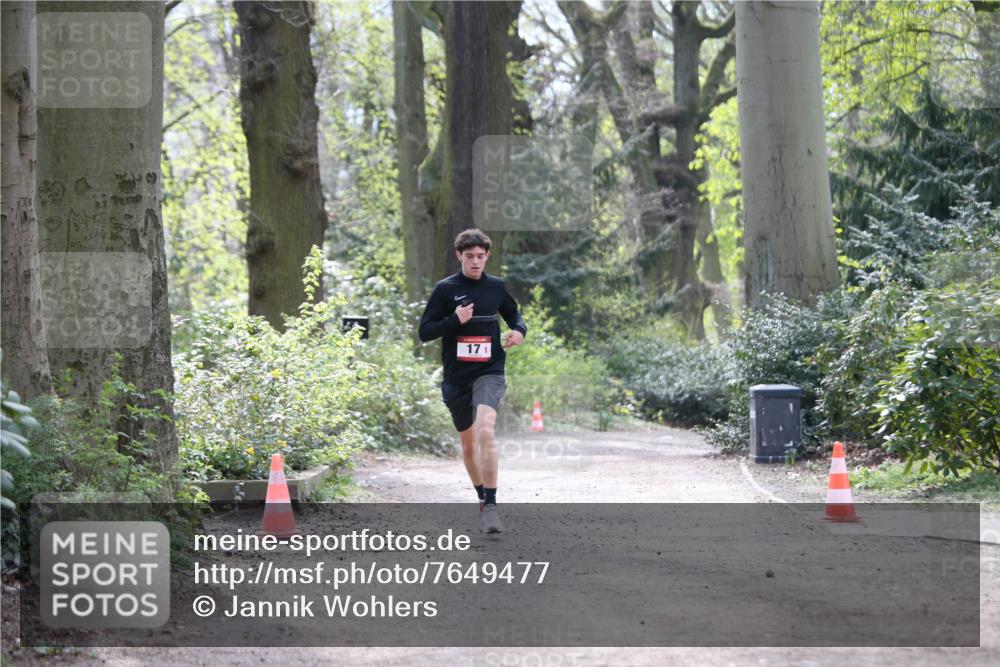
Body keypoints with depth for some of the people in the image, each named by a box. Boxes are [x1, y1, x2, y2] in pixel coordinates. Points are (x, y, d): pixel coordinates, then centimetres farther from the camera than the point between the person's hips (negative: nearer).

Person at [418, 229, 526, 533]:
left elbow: (513, 313, 23)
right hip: (456, 377, 1)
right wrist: (454, 320, -18)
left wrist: (519, 329, 1)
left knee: (485, 431, -25)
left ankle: (490, 506, -24)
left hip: (489, 372, -1)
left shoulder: (496, 287, 4)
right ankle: (482, 498, 35)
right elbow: (424, 332, -3)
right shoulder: (445, 289, -2)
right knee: (468, 442, 14)